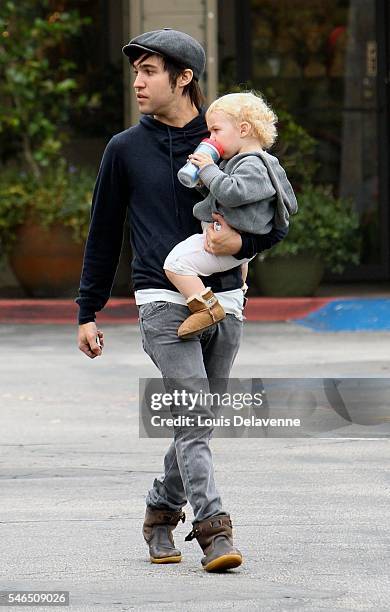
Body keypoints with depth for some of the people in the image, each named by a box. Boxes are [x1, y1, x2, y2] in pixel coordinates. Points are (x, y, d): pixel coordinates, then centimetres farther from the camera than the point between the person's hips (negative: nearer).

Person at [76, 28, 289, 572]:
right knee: (192, 415, -16)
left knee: (199, 422, 7)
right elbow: (103, 233, 13)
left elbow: (276, 222, 10)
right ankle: (213, 530, -21)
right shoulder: (126, 149, 6)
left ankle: (162, 511, 27)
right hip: (163, 303, -2)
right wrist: (88, 313, 12)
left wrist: (242, 242, -12)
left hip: (224, 301, 2)